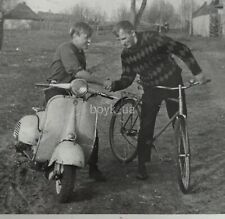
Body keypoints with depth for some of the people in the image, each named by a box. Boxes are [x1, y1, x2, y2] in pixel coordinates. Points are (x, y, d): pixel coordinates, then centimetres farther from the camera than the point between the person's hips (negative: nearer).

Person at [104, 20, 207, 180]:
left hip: (172, 82, -3)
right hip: (151, 89, 3)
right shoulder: (126, 55, -3)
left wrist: (197, 72, -10)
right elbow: (127, 79, 1)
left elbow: (182, 50, -12)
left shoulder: (153, 39, -19)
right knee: (146, 127, -6)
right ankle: (142, 165, 4)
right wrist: (113, 85, -20)